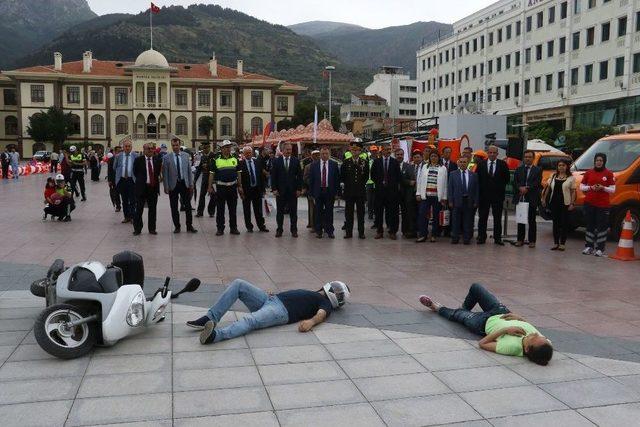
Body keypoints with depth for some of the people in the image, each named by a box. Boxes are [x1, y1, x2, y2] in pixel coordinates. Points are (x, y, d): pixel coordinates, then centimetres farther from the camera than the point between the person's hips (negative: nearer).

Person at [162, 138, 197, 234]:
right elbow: (165, 173, -3)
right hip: (173, 184, -1)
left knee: (188, 205, 4)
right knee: (174, 207, 6)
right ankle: (177, 226, 17)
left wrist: (191, 184, 3)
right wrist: (166, 187, -7)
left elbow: (189, 171, 6)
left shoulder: (186, 155, 4)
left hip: (184, 183, 2)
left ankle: (189, 226, 14)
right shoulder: (166, 157, -3)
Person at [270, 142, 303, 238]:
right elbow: (273, 176, 1)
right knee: (280, 211, 7)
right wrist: (274, 189, -7)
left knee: (293, 211, 6)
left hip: (293, 190, 0)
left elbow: (299, 176, 4)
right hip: (280, 190, 0)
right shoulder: (276, 161, 2)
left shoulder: (296, 161, 4)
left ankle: (294, 230, 13)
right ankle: (279, 230, 15)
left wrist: (299, 189, -3)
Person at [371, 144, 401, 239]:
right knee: (379, 211, 4)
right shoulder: (376, 161, 7)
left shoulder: (395, 162, 5)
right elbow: (373, 175, 8)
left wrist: (395, 185, -3)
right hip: (380, 189, 1)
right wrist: (378, 182, -2)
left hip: (392, 189, -1)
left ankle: (392, 231, 8)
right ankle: (379, 231, 12)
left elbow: (398, 176, 6)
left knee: (392, 211, 1)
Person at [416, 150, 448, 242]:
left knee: (436, 216, 4)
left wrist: (444, 197, -3)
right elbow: (419, 180, 10)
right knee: (422, 215, -6)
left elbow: (445, 183, 1)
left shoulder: (443, 168, 5)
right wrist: (418, 193, 3)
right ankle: (422, 235, -1)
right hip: (425, 195, 1)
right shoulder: (424, 167, 12)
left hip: (437, 196, -1)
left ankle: (433, 235, 13)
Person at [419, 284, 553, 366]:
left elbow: (482, 344, -33)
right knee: (475, 287, 19)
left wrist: (505, 330, -39)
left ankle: (438, 308, 56)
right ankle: (464, 309, 52)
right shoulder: (544, 342, -30)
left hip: (485, 323, -5)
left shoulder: (513, 346, -44)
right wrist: (520, 318, -22)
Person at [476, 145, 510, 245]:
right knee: (482, 217, 5)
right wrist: (481, 189, -1)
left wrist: (501, 187, 1)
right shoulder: (481, 164, 3)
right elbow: (476, 178, 4)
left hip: (498, 195, 0)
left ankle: (497, 238, 12)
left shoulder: (502, 164, 2)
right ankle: (481, 237, 12)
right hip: (483, 195, 0)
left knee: (497, 218, 6)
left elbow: (507, 178, 5)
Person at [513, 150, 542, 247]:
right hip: (520, 198, 3)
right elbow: (515, 182, 3)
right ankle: (520, 239, 14)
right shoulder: (519, 169, 13)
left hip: (532, 199, -2)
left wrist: (527, 188, -17)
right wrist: (520, 188, -15)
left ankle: (532, 241, 8)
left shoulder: (538, 170, 5)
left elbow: (537, 183, -7)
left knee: (531, 221, 2)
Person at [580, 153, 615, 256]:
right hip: (589, 203, 2)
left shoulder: (609, 174, 1)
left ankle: (600, 249, 1)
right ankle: (589, 247, 13)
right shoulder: (588, 173, 8)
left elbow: (613, 190, 1)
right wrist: (590, 187, -9)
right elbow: (581, 187, 9)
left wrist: (603, 188, -16)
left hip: (603, 204, -2)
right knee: (590, 225, 7)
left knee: (602, 226, -2)